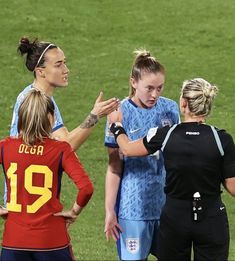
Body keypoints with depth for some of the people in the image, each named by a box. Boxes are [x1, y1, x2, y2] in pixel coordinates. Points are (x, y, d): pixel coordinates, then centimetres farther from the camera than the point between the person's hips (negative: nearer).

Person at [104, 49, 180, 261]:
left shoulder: (170, 109, 2)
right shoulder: (121, 114, -9)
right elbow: (115, 167, -5)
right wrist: (109, 211, -6)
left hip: (167, 202, 4)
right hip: (134, 206, -4)